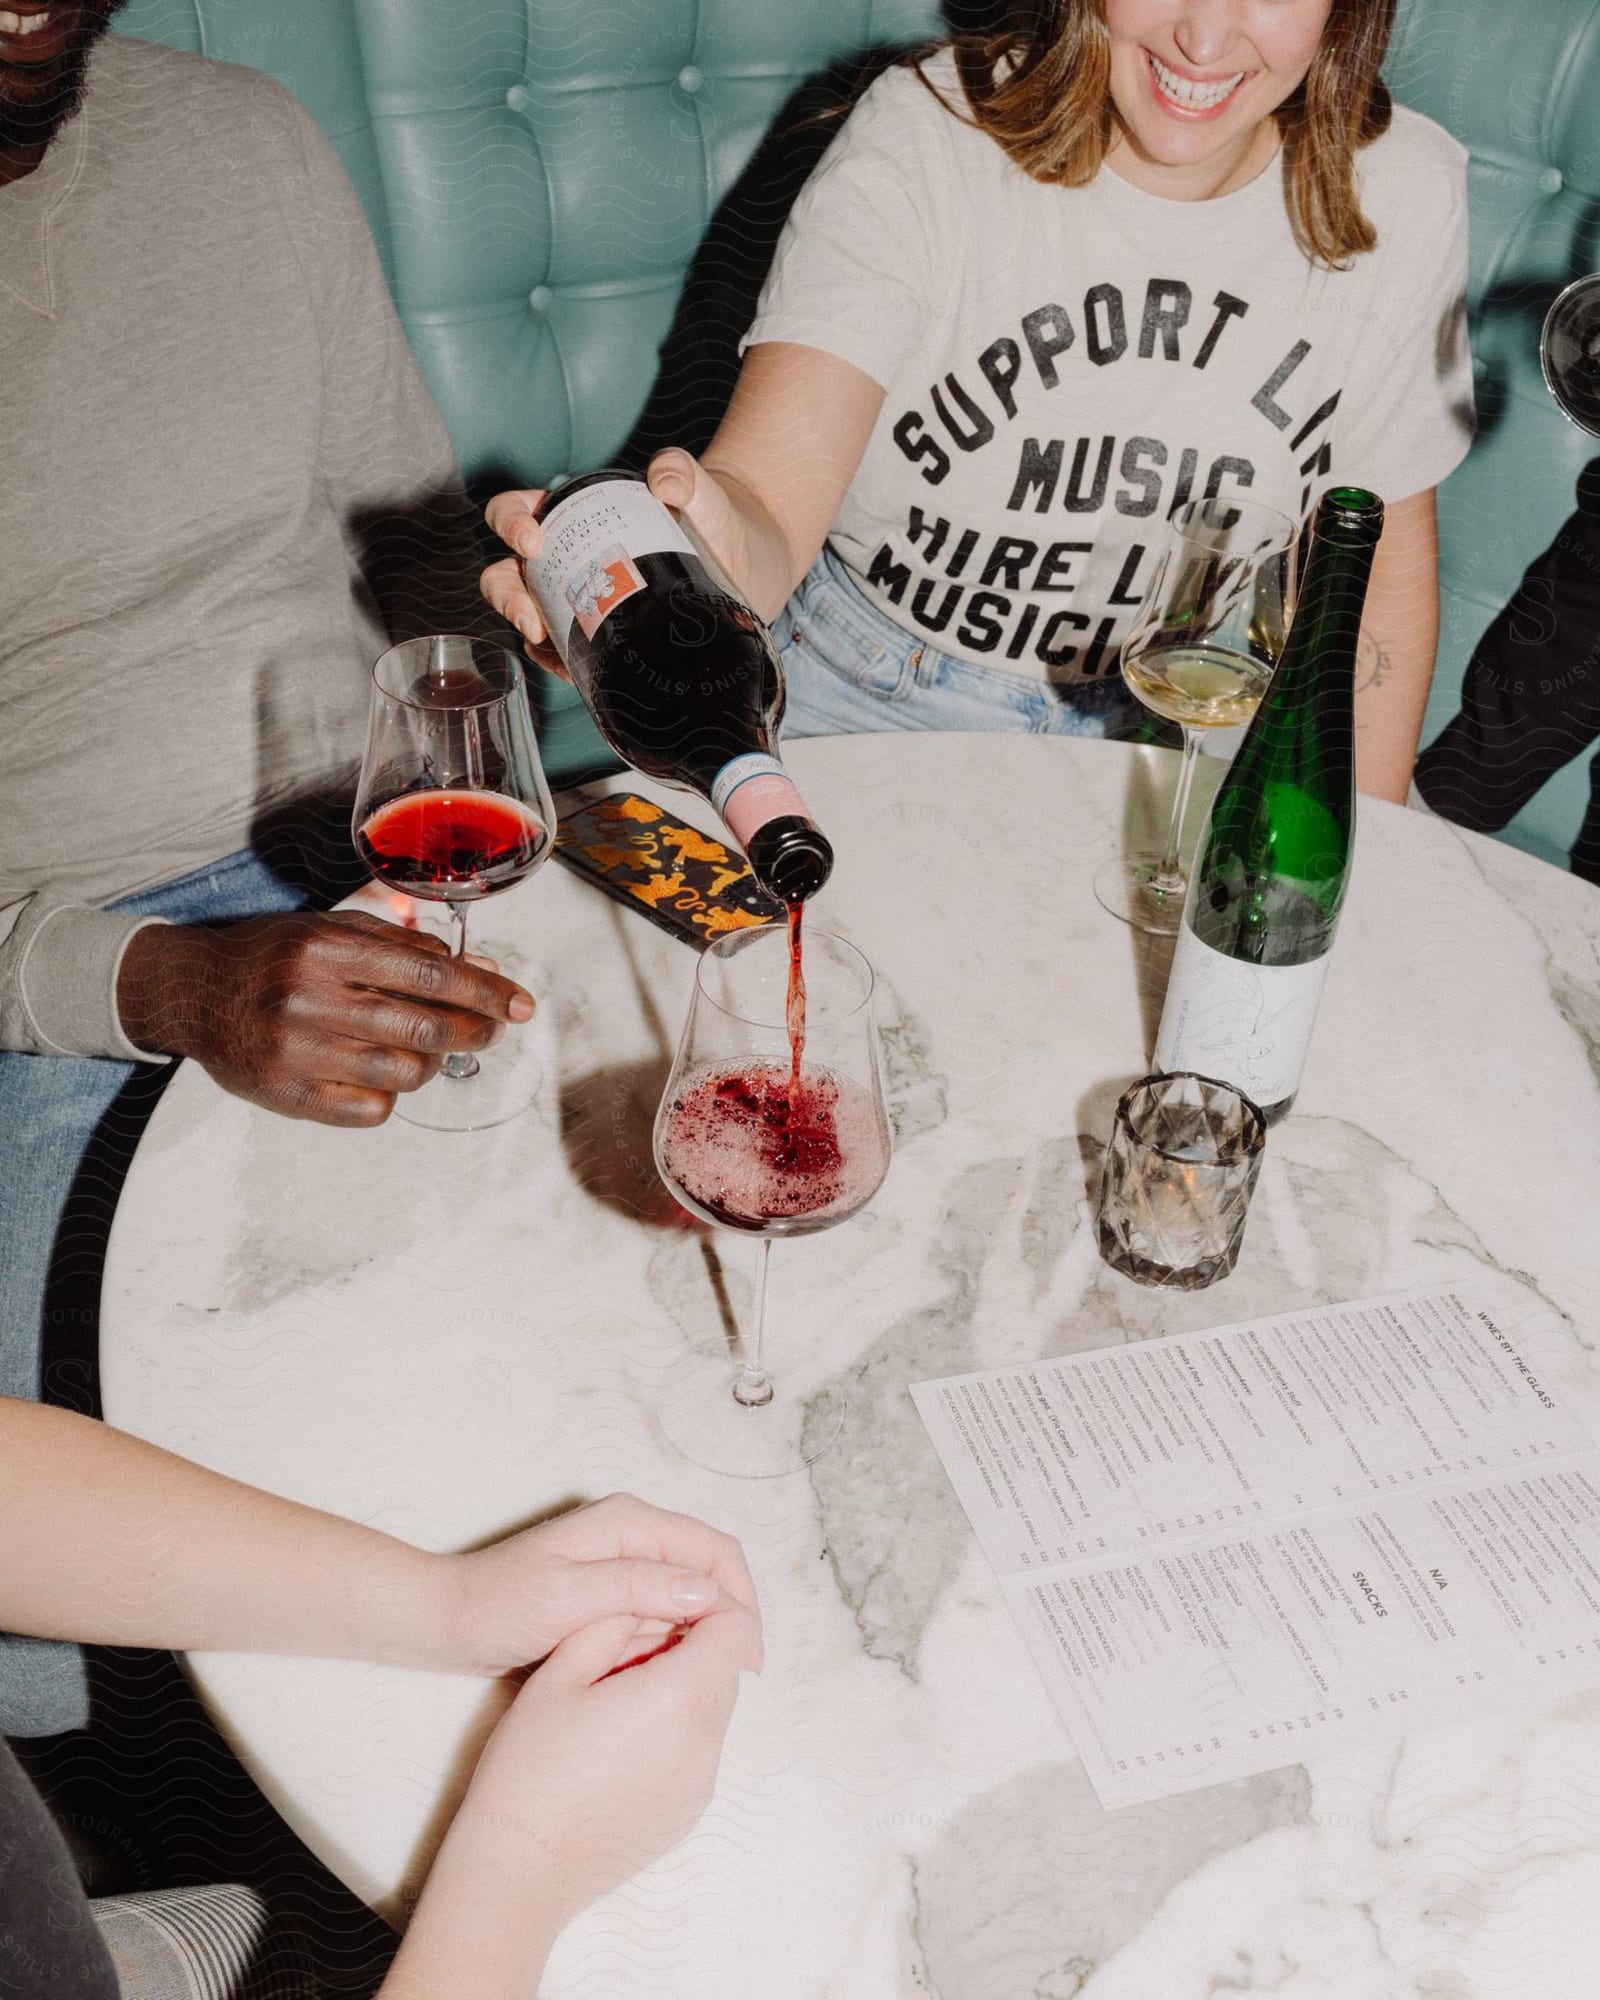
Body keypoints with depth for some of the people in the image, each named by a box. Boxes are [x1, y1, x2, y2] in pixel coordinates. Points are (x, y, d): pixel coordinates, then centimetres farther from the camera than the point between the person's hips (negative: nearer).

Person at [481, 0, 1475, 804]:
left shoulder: (1406, 193, -5)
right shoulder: (925, 139, -15)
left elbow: (1383, 553, 6)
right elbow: (768, 501, -26)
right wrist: (717, 550, -51)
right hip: (870, 702, -2)